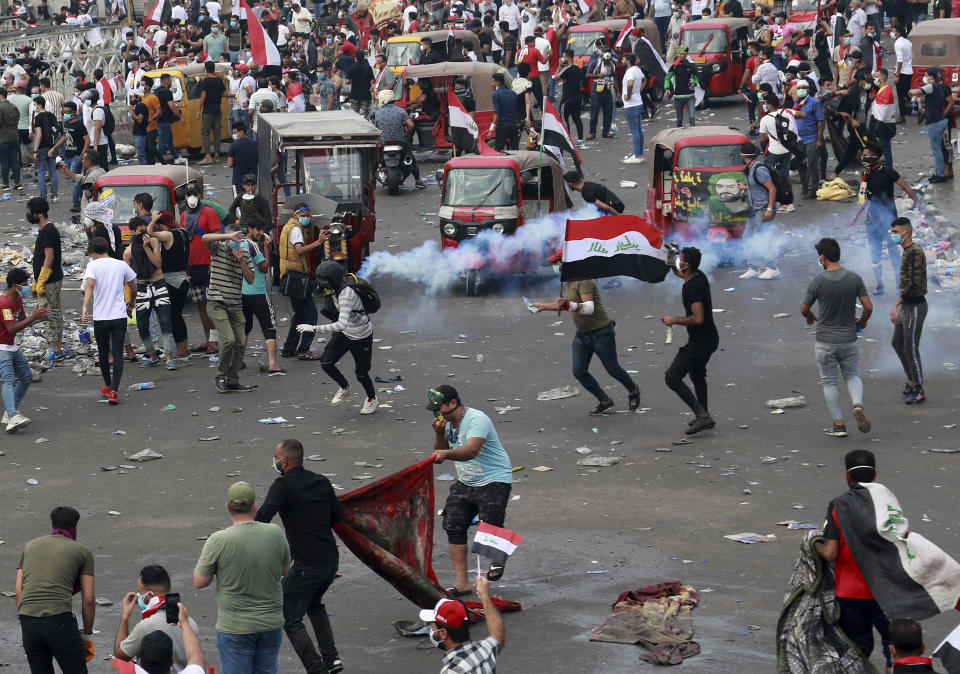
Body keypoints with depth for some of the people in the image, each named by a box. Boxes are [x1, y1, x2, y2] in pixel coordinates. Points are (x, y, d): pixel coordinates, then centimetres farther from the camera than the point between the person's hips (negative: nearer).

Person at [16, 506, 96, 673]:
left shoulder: (30, 546, 22)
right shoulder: (82, 551, 13)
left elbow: (19, 592, 15)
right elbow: (88, 599, 7)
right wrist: (87, 636, 15)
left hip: (28, 621, 4)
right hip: (59, 620, -4)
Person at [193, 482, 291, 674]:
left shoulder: (218, 541, -17)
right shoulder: (275, 533, -6)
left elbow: (199, 582, -7)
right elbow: (285, 570, 10)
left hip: (235, 628, -4)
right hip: (272, 625, 4)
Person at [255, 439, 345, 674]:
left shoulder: (284, 485, -11)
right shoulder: (322, 483, 9)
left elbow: (264, 515, -25)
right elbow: (339, 517, 15)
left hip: (306, 565, -7)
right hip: (331, 560, 7)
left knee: (290, 620, 3)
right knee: (314, 604, 32)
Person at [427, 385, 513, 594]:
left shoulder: (477, 420, -23)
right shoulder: (448, 422, 5)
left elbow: (471, 451, -38)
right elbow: (440, 453, 7)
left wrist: (446, 454, -54)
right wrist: (439, 434, -12)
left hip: (493, 481, -8)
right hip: (465, 483, 8)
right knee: (453, 527, -1)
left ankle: (497, 560, 22)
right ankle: (462, 583, 4)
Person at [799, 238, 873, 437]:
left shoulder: (818, 282, -13)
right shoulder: (855, 279, -8)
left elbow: (804, 308, -2)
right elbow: (868, 307, -7)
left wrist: (810, 317, 22)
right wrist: (862, 321, 15)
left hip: (825, 341, -2)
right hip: (849, 339, 2)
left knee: (829, 382, 12)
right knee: (852, 376, 20)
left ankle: (839, 424, 11)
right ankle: (858, 405, -8)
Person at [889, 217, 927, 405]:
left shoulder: (915, 252, -21)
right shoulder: (907, 251, 10)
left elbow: (914, 284, -27)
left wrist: (896, 304, -28)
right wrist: (900, 304, 23)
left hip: (915, 308, -10)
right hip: (906, 305, 10)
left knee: (910, 350, -3)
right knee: (898, 343, 20)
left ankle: (919, 391, 8)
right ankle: (911, 381, 33)